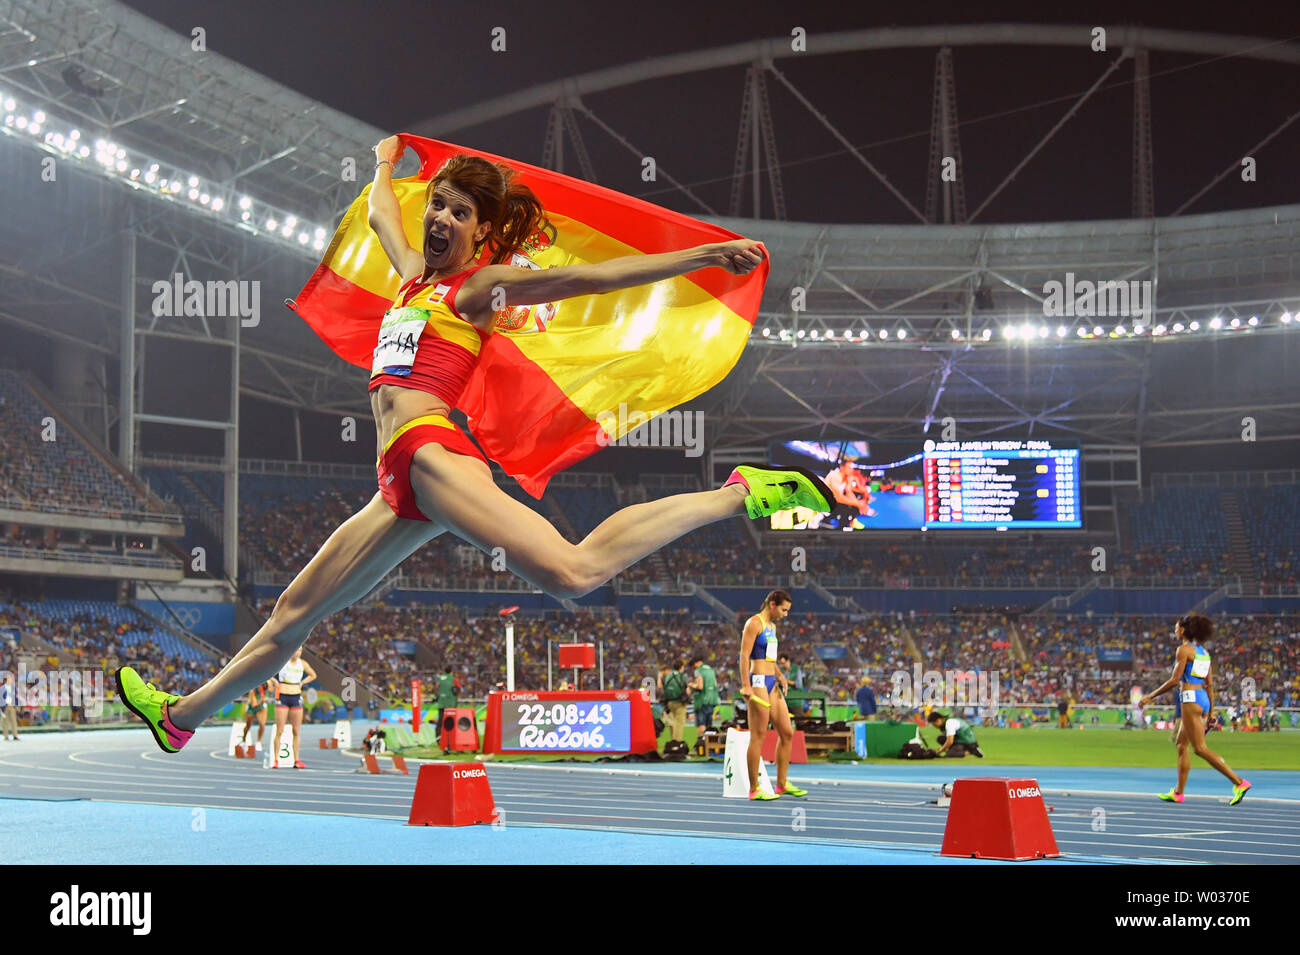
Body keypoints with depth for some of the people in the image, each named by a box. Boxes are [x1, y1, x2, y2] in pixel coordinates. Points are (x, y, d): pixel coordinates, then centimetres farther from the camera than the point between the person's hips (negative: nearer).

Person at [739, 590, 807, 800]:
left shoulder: (772, 626, 19)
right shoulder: (754, 623, -9)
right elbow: (744, 655, -15)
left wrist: (780, 676, 9)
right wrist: (746, 686, -22)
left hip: (772, 684, 9)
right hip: (758, 682, -9)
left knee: (787, 733, 9)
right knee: (758, 737, -7)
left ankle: (782, 784, 18)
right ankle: (754, 789, -2)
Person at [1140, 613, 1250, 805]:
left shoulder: (1184, 649, -9)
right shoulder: (1204, 651, 16)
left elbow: (1175, 680, -14)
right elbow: (1210, 684, 16)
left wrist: (1151, 696, -8)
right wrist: (1211, 711, 20)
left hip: (1190, 699, -9)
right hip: (1203, 699, 9)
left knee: (1200, 748, -10)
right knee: (1181, 745, 14)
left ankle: (1239, 782, -18)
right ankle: (1178, 792, 13)